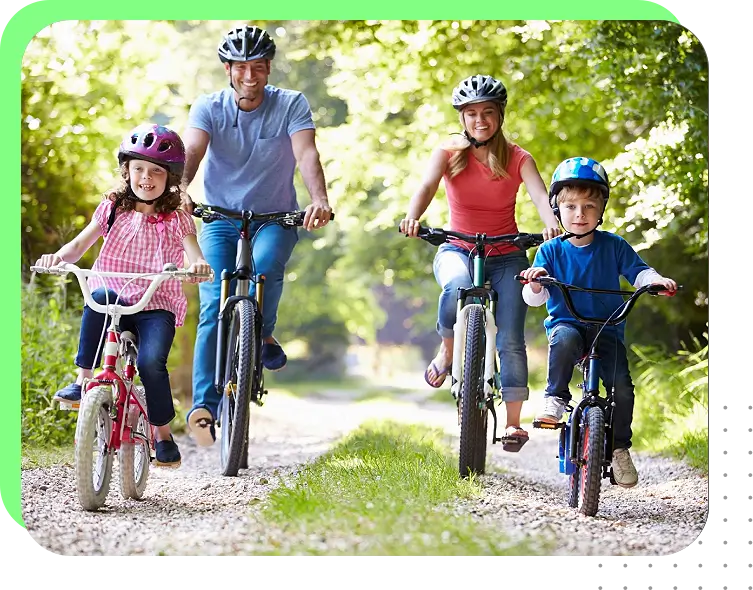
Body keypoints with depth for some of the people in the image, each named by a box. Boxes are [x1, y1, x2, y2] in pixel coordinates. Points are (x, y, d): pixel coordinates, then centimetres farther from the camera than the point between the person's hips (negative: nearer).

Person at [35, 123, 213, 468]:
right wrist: (59, 256, -23)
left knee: (151, 362, -26)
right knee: (99, 296, -35)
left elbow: (194, 256, -10)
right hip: (114, 300, 1)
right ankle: (83, 380, -26)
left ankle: (163, 434, -4)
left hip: (157, 306, -1)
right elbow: (81, 244, 0)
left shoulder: (177, 220, 5)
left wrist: (198, 265, -35)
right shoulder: (113, 209, 9)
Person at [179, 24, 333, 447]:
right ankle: (205, 404, -15)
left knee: (266, 264, -34)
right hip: (221, 219, 1)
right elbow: (192, 151, -22)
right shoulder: (208, 107, -5)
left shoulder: (291, 105, -7)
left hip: (275, 218, -1)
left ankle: (264, 336, -8)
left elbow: (306, 153, -23)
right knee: (214, 309, -14)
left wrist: (320, 200, -43)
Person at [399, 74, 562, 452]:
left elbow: (539, 195, -19)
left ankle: (513, 421, -1)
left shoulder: (517, 159, -3)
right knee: (457, 286, -37)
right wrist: (412, 217, -43)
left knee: (510, 339, -10)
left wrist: (551, 224, -42)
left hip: (506, 256, 1)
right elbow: (427, 186, -21)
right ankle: (447, 350, -10)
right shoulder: (449, 153, -3)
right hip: (457, 250, -1)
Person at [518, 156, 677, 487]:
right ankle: (555, 397, -18)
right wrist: (535, 284, -27)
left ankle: (620, 447, 2)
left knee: (622, 386, -18)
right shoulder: (550, 251, 1)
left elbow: (638, 272, 2)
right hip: (565, 323, -1)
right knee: (565, 340, -38)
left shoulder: (613, 246, 3)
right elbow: (534, 298, -4)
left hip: (607, 330, 1)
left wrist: (656, 280, -20)